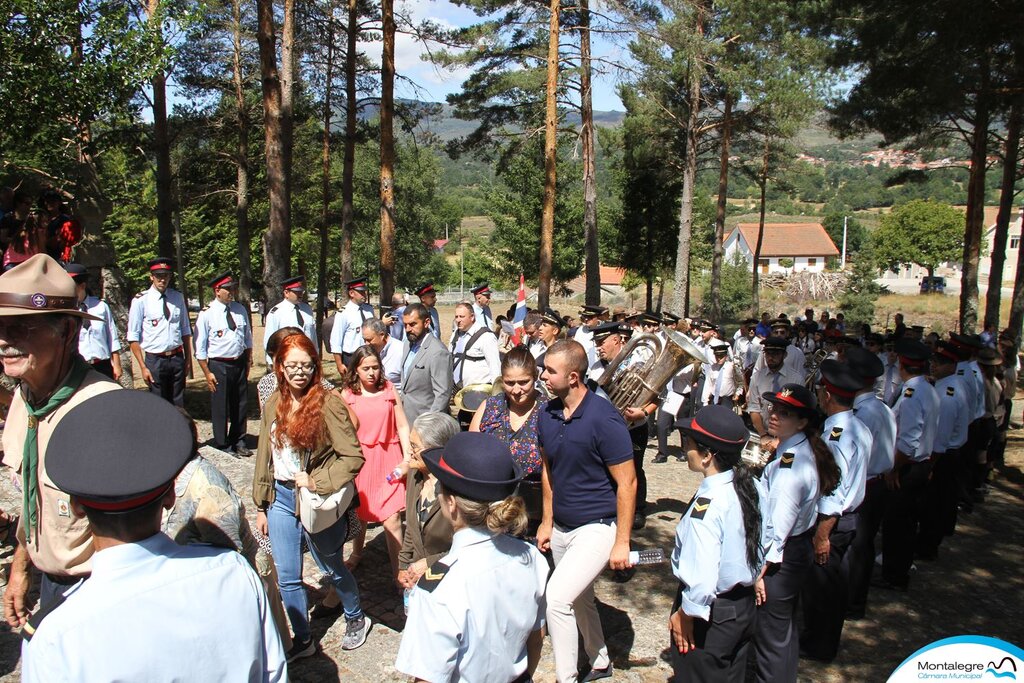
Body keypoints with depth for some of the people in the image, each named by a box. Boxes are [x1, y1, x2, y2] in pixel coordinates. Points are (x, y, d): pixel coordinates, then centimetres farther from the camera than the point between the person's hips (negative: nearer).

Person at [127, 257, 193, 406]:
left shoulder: (178, 298, 6)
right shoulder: (141, 300, -6)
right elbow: (133, 338, -6)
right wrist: (143, 367, -9)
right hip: (155, 360, -3)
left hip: (177, 359, 3)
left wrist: (188, 360, 9)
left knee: (179, 405, 13)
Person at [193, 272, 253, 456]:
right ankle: (222, 447, 20)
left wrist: (248, 361, 9)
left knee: (241, 405, 14)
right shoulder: (207, 314, -9)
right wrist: (207, 373, -10)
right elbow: (200, 346, -8)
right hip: (219, 366, -5)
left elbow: (248, 337, 14)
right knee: (220, 408, 5)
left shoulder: (240, 309, 5)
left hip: (239, 364, 5)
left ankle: (238, 442, 31)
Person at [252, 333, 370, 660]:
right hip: (280, 498, 5)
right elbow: (265, 457, 8)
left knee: (332, 569, 16)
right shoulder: (273, 405, 1)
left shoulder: (327, 403, -17)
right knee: (287, 578, 12)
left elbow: (353, 456, -19)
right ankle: (303, 640, 32)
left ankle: (356, 619, 42)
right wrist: (261, 506, 9)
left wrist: (317, 483, -24)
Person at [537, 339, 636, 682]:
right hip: (562, 526, 7)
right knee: (579, 600, 21)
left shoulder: (603, 419, -22)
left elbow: (627, 483, -18)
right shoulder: (548, 414, -2)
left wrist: (621, 542, -16)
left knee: (556, 598, -16)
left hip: (598, 526, -7)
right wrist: (547, 522, 12)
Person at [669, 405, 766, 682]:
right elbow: (762, 543, 7)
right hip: (745, 606, 7)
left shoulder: (707, 504, -30)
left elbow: (701, 579, -31)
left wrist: (684, 615, -16)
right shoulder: (752, 487, -6)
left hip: (712, 612, -7)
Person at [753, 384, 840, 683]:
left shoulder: (790, 464, -27)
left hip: (780, 556, -10)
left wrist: (759, 571, -20)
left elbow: (778, 526, -25)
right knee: (785, 626, 25)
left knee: (770, 633, 7)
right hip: (800, 547, 10)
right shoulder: (804, 450, 2)